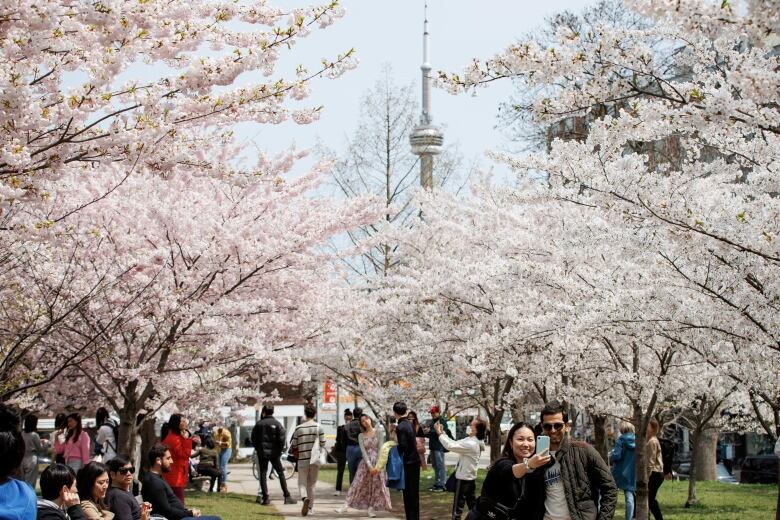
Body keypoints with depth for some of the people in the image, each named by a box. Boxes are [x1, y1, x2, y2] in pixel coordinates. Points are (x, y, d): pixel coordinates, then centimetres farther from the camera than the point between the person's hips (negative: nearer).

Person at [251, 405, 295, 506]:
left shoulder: (259, 424, 0)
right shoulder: (277, 424, -5)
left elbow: (253, 439, 2)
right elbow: (282, 439, -11)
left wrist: (258, 449, 12)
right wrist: (280, 449, 1)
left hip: (262, 453, 1)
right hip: (274, 453, -1)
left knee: (263, 475, 7)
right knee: (281, 474, 6)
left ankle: (265, 498, 1)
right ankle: (287, 497, 0)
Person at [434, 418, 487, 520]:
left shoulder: (471, 444, -24)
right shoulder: (474, 442, 6)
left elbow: (450, 446, -28)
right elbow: (455, 444, 9)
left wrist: (439, 433, -18)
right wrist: (443, 432, 3)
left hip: (463, 479, -10)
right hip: (470, 478, 10)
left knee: (457, 508, -4)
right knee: (472, 505, 16)